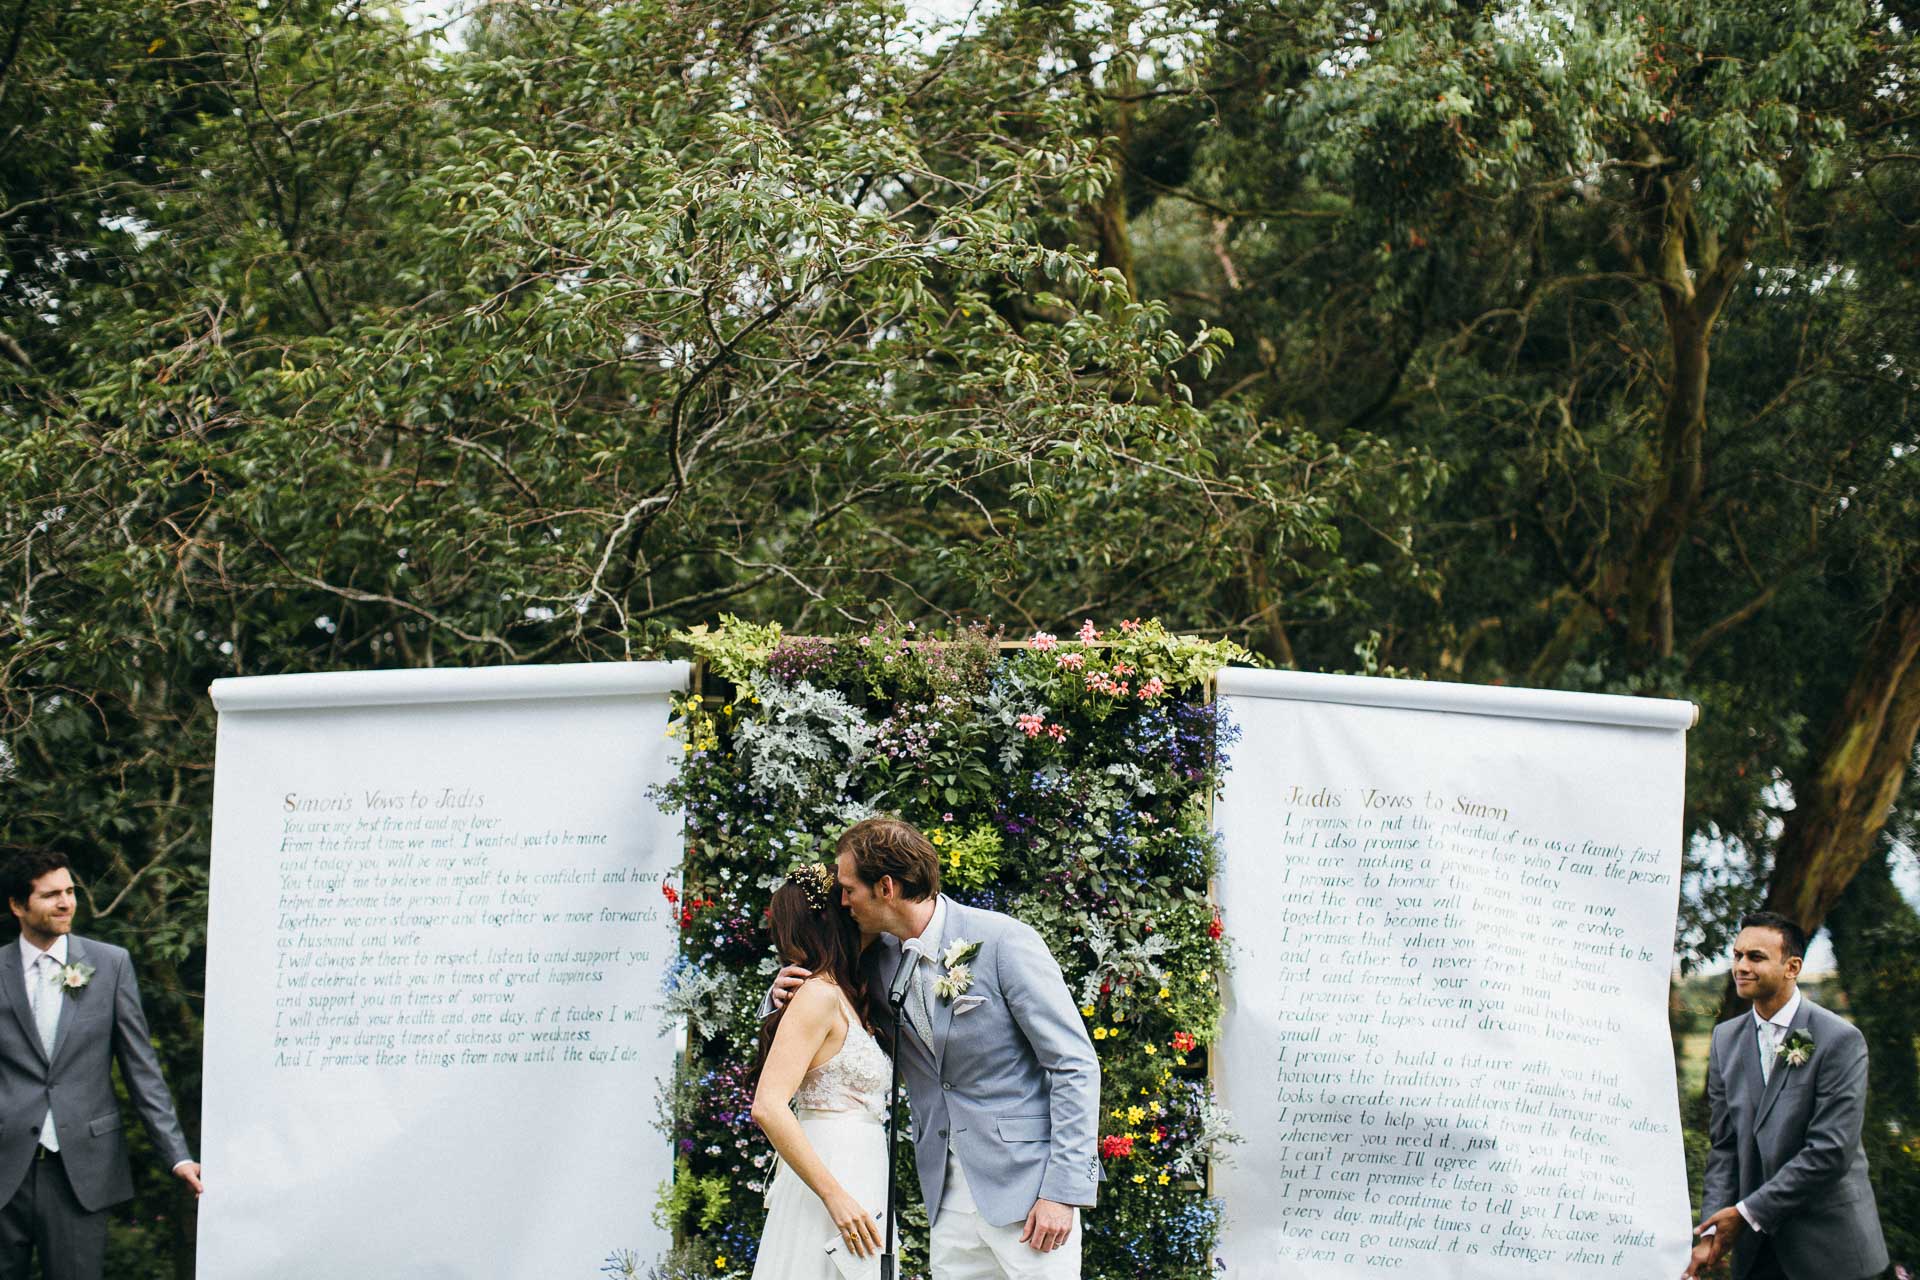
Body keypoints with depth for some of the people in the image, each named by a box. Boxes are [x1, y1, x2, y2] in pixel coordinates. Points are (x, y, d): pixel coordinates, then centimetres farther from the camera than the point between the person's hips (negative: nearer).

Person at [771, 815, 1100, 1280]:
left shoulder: (1004, 941, -12)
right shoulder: (879, 957, 7)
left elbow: (1075, 1066, -11)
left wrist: (1063, 1190, -17)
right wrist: (784, 993, 1)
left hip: (1026, 1182, -6)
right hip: (950, 1192, 6)